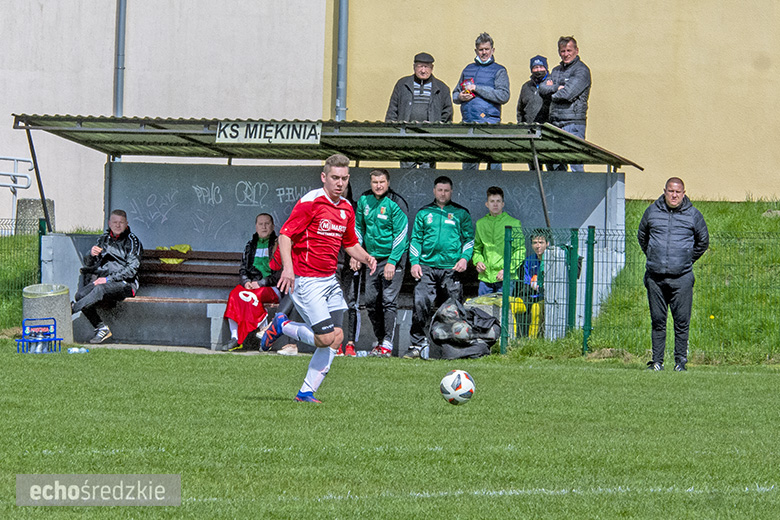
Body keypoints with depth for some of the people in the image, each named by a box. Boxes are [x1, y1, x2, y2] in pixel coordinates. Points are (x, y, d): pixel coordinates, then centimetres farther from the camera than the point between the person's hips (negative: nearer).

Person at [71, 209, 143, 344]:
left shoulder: (132, 241, 0)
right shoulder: (104, 239, 16)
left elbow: (131, 269, -10)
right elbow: (88, 265, 17)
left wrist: (109, 279, -18)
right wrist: (92, 255, -8)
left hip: (125, 283, -6)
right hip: (102, 279, 6)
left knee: (100, 289, -38)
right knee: (80, 294, -24)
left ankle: (72, 308, -38)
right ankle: (101, 329, -20)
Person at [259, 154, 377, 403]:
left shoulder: (347, 209, 12)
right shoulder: (310, 202, -12)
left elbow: (350, 244, 25)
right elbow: (285, 235, -15)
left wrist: (366, 258, 5)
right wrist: (288, 267, -29)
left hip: (330, 280, 8)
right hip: (306, 280, -8)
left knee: (336, 337, -1)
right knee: (326, 338, -14)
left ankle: (307, 392, 7)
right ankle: (281, 325, 10)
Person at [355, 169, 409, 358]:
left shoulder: (395, 204, -13)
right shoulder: (364, 200, 5)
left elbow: (401, 234, -14)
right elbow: (359, 227, 19)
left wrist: (392, 262, -18)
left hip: (393, 258, -6)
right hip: (372, 258, 6)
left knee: (389, 301, -10)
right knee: (371, 302, 6)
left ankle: (387, 344, -9)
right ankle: (380, 340, 19)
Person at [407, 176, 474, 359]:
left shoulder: (461, 213, 10)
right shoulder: (424, 213, 13)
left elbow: (469, 239, 11)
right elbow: (415, 239, 13)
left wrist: (465, 258, -5)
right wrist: (414, 262, 1)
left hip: (452, 268, -1)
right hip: (426, 267, 1)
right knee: (420, 304, -12)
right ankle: (418, 345, -9)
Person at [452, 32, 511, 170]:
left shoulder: (499, 71, 5)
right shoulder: (468, 69, 19)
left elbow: (504, 96, -8)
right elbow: (455, 94, 26)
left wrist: (477, 89, -11)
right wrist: (460, 97, 0)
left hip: (489, 122, -4)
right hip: (468, 122, 4)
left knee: (493, 163, -9)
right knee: (468, 163, 5)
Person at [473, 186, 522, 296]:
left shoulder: (514, 223, 0)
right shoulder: (480, 224, 12)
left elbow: (520, 251, -2)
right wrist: (477, 261, 2)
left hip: (506, 278, -4)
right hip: (485, 277, 4)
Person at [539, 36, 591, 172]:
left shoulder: (581, 70, -3)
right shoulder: (556, 71, 21)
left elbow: (568, 94, -13)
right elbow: (542, 88, 10)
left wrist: (553, 94, 4)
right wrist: (558, 88, -6)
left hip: (574, 123, -7)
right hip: (555, 123, 7)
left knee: (575, 162, -12)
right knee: (557, 167, 5)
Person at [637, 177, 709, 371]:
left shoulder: (693, 215, 4)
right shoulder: (652, 212, 7)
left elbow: (703, 241, 18)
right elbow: (642, 236, 24)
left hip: (681, 277, -1)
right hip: (655, 277, 1)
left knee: (682, 322, -3)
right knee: (658, 321, 4)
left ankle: (681, 361, 2)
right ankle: (657, 361, 8)